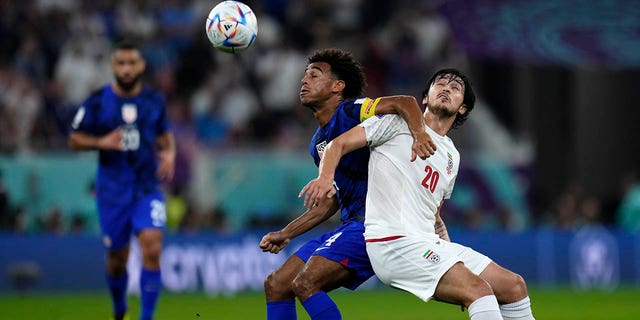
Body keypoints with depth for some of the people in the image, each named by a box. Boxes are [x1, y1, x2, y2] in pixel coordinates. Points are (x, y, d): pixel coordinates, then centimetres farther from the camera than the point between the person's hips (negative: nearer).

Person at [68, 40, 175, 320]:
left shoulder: (155, 100, 4)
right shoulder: (97, 102, -3)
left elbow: (165, 134, 19)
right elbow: (74, 139, 2)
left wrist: (169, 154, -2)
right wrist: (102, 142, -17)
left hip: (147, 188, 0)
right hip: (112, 190, 0)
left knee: (152, 249, -19)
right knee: (117, 258, 8)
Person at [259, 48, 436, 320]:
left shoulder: (350, 111, -8)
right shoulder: (318, 144, 19)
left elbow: (404, 102, -23)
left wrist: (419, 134, -42)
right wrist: (286, 234, 24)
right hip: (351, 225, 9)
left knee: (305, 283, -22)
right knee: (275, 285, 6)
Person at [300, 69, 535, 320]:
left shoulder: (452, 156, 24)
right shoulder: (399, 121, 5)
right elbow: (339, 144, 0)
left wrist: (452, 254, 16)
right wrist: (326, 177, -21)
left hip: (430, 244, 8)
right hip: (392, 241, -8)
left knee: (514, 286, 0)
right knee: (478, 289, -26)